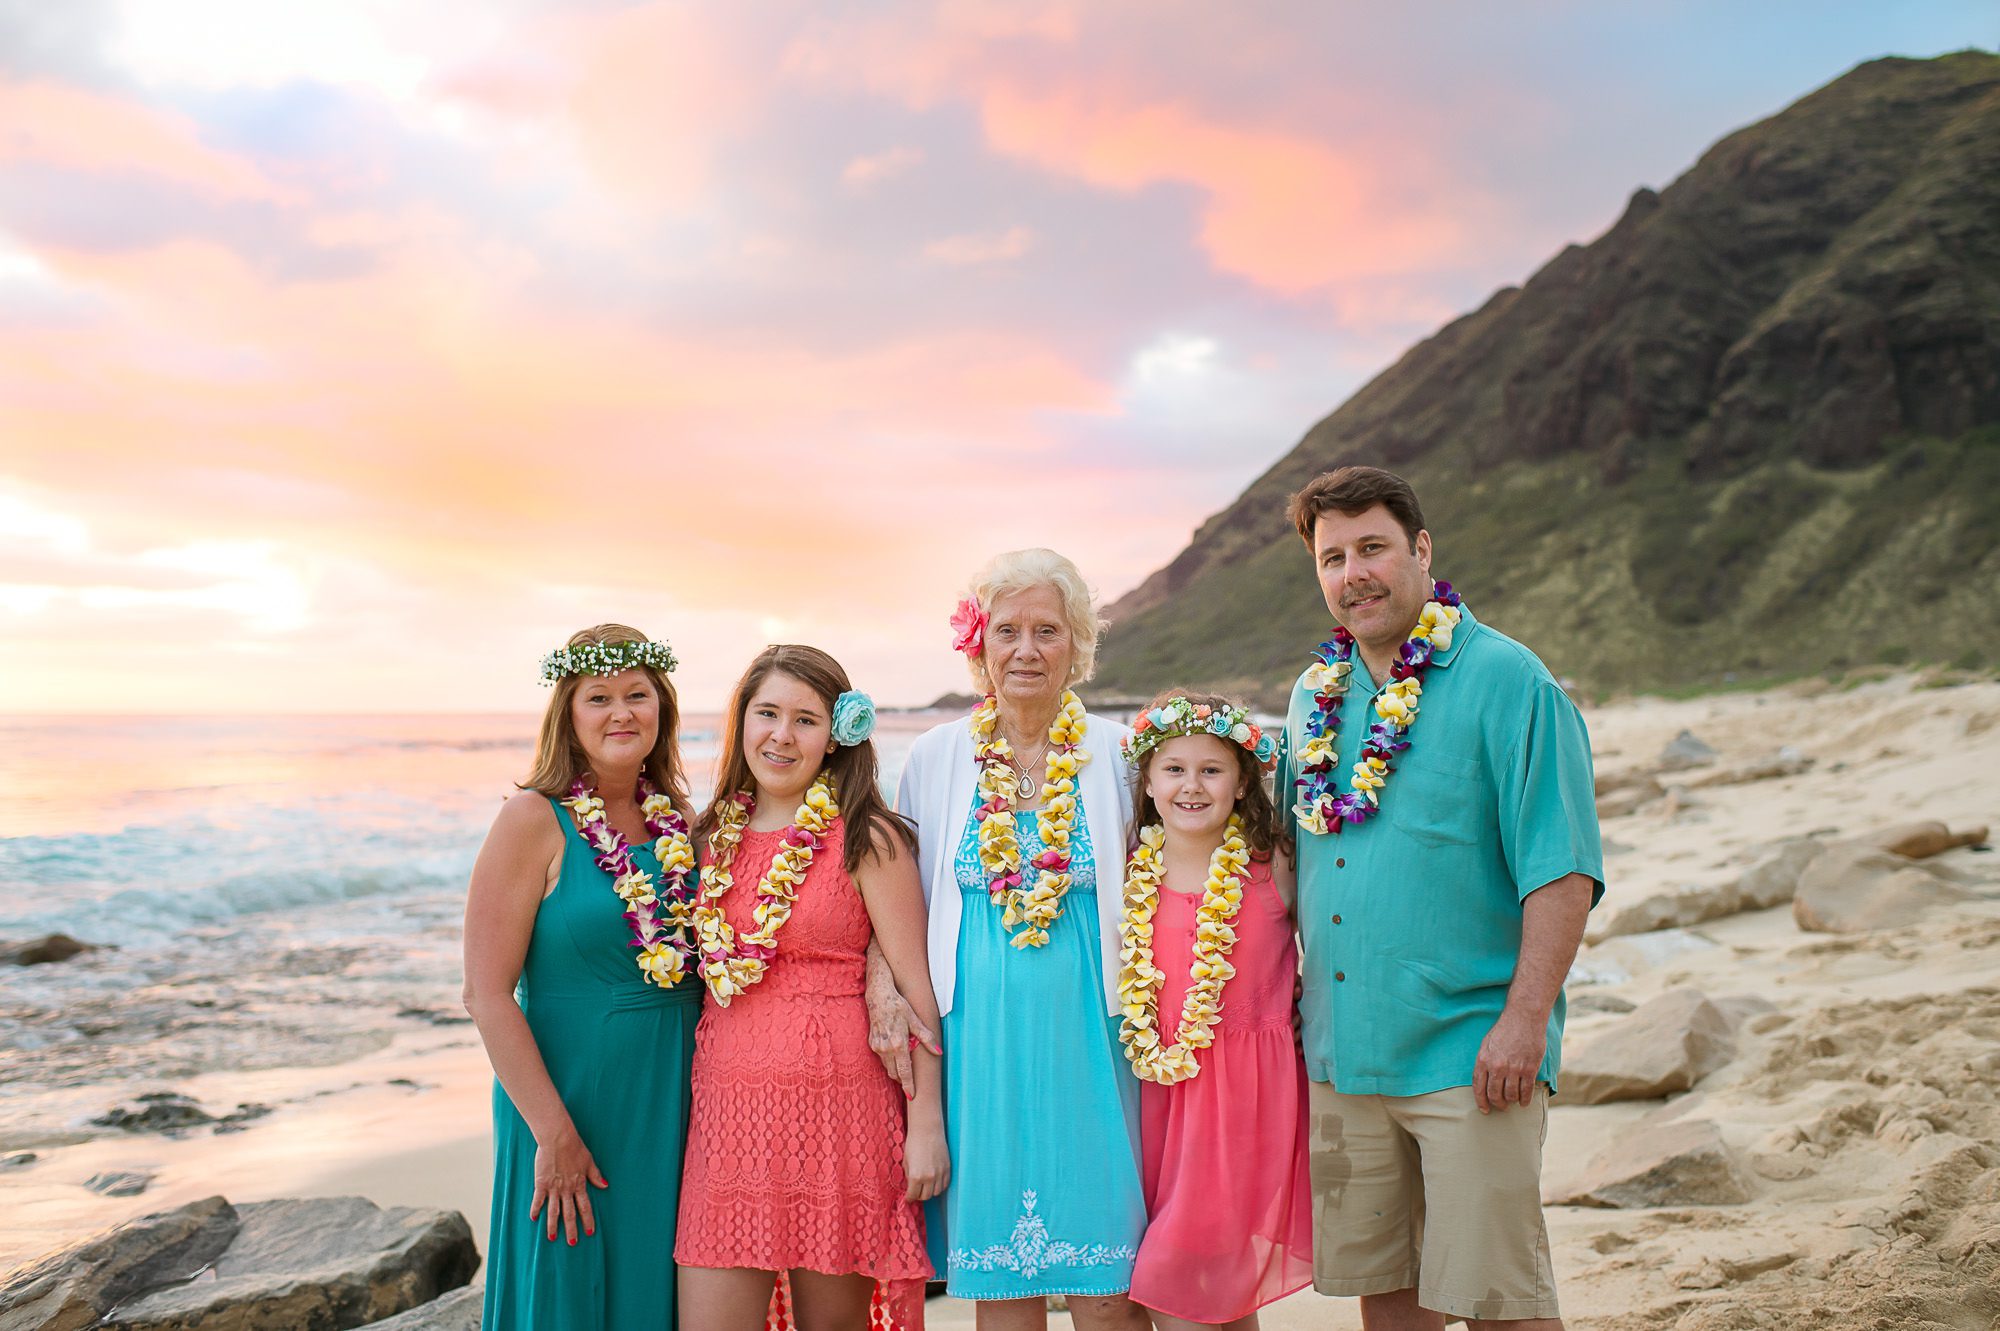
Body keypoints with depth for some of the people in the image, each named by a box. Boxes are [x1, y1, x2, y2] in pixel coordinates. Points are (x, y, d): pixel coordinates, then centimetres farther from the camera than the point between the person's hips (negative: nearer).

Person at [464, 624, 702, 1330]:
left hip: (674, 1105, 5)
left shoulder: (678, 820, 5)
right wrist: (555, 1133, -16)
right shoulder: (535, 821, -11)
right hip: (570, 1104, -5)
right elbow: (487, 995, -14)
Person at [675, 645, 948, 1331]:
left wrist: (928, 1120, -9)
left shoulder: (866, 839, -5)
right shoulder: (714, 836, 10)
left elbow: (914, 984, -6)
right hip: (728, 1100, 4)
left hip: (835, 1096, -4)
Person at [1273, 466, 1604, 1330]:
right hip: (1341, 1052, 6)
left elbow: (1562, 870, -13)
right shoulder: (1314, 695, 11)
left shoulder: (1507, 681, -8)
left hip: (1468, 1054, -6)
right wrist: (1292, 1000, 15)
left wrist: (1525, 1019, -18)